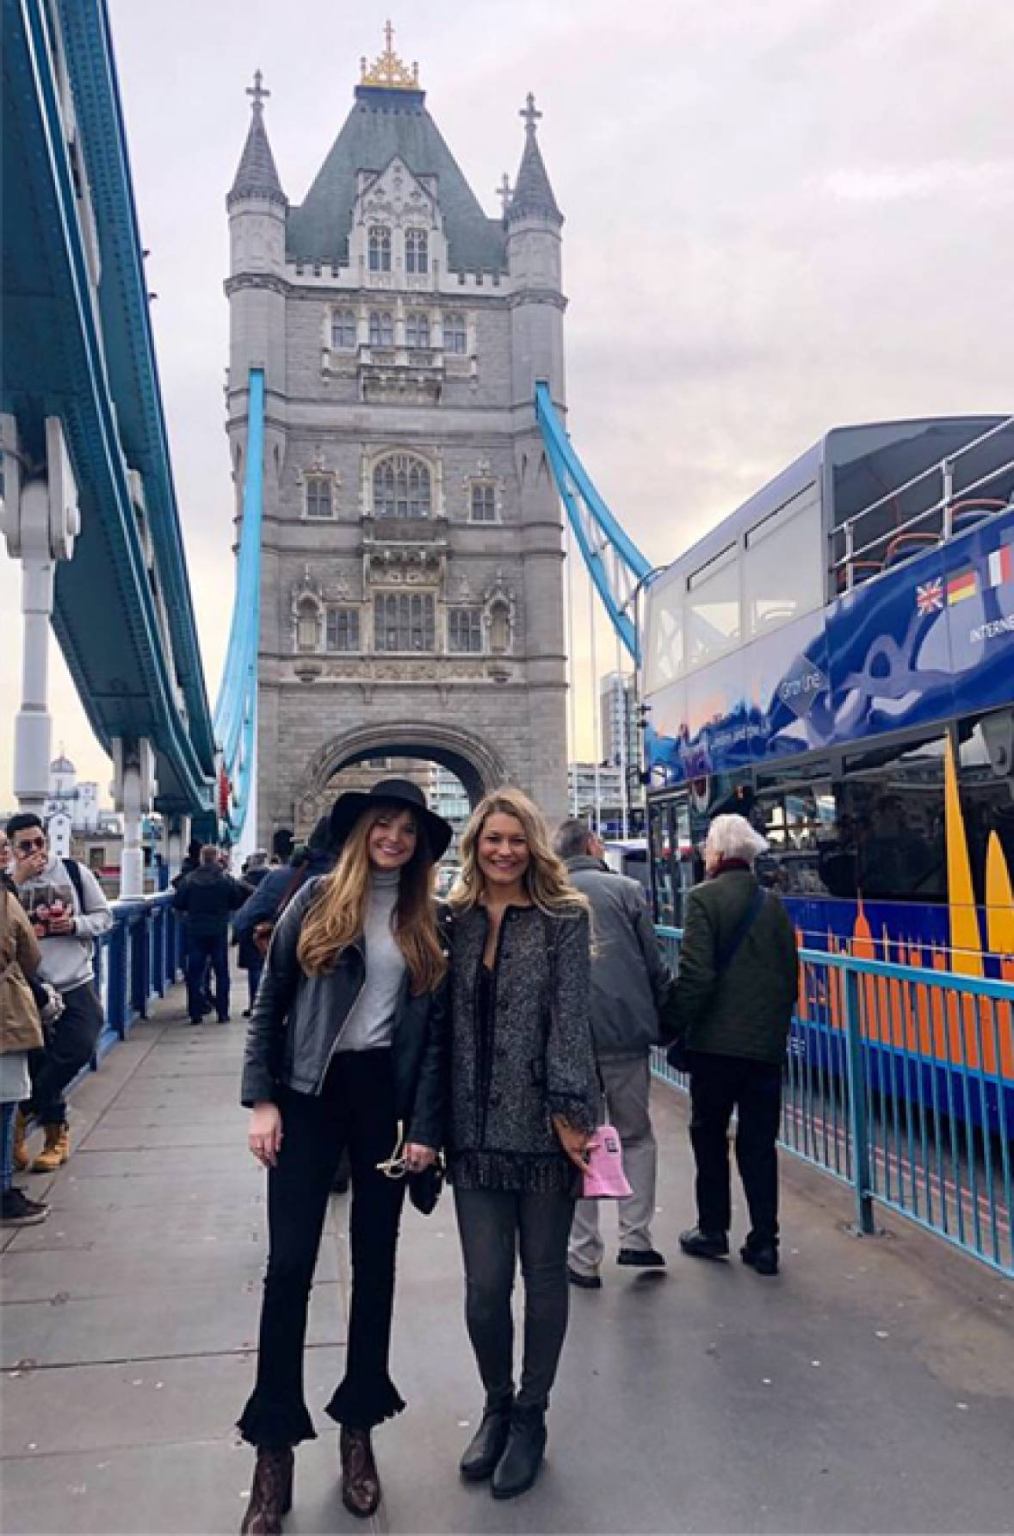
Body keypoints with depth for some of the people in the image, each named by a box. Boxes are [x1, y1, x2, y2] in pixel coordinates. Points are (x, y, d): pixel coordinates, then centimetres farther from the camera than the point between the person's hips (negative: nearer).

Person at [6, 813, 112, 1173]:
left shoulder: (74, 871, 1)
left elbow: (104, 916, 7)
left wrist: (76, 924, -12)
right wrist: (16, 881, -18)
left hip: (76, 983, 1)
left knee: (80, 1049, -6)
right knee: (41, 1061, 3)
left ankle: (24, 1114, 14)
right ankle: (56, 1132, 23)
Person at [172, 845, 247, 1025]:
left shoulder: (189, 880, -5)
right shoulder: (227, 880, -7)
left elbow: (178, 904, -1)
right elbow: (238, 903, -1)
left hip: (195, 931, 0)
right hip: (219, 932, 0)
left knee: (194, 972, 8)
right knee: (221, 972, 8)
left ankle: (195, 1013, 7)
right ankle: (222, 1013, 8)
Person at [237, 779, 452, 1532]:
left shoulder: (429, 922, 4)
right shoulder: (317, 900, -1)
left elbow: (436, 1028, 2)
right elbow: (269, 1001, 0)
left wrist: (426, 1126, -4)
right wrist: (262, 1099, -6)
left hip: (385, 1096, 2)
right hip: (309, 1094, -2)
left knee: (375, 1261, 11)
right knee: (290, 1264, 0)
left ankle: (359, 1429, 28)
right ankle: (275, 1446, 15)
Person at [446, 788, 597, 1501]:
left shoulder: (564, 917, -4)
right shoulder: (455, 920, 6)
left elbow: (570, 1017, -10)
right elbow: (444, 1020, 8)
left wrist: (570, 1110, -15)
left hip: (544, 1125, -2)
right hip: (477, 1129, 3)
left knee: (544, 1276, 11)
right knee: (485, 1285, 5)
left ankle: (530, 1417, 33)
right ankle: (496, 1405, 33)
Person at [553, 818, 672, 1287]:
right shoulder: (626, 889, 2)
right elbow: (654, 963, 1)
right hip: (625, 1032, -1)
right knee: (636, 1136, 17)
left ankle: (584, 1258, 13)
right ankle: (635, 1238, 13)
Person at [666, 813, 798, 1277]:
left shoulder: (703, 898, -9)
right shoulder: (773, 905, 8)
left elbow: (696, 974, -17)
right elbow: (791, 976, 11)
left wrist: (678, 1026, -6)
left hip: (716, 1041, -4)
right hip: (767, 1043, 5)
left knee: (709, 1135, 13)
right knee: (759, 1143, 10)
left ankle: (712, 1230, 20)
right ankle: (763, 1243, 13)